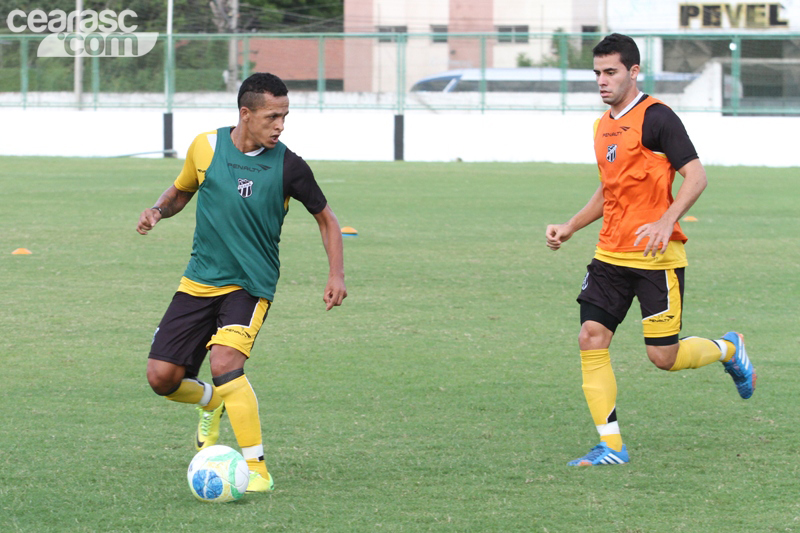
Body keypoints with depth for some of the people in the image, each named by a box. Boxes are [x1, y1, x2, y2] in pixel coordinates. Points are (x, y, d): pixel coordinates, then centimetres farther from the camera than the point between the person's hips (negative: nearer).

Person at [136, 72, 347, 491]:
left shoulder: (287, 166, -8)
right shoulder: (206, 146, -2)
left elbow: (326, 219, 6)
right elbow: (181, 190, 19)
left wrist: (336, 275, -5)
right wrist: (157, 211, -3)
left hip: (250, 284, -4)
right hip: (199, 281, 4)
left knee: (225, 363, -28)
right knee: (162, 377, -3)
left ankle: (257, 469, -20)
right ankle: (211, 401, 34)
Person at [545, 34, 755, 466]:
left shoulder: (656, 118, -11)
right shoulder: (603, 126, 14)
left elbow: (695, 176, -16)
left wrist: (666, 222, -29)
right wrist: (570, 227, 16)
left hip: (656, 258, -7)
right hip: (610, 255, 7)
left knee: (664, 357, -4)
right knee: (591, 338, -7)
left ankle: (728, 350, 27)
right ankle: (611, 445, -3)